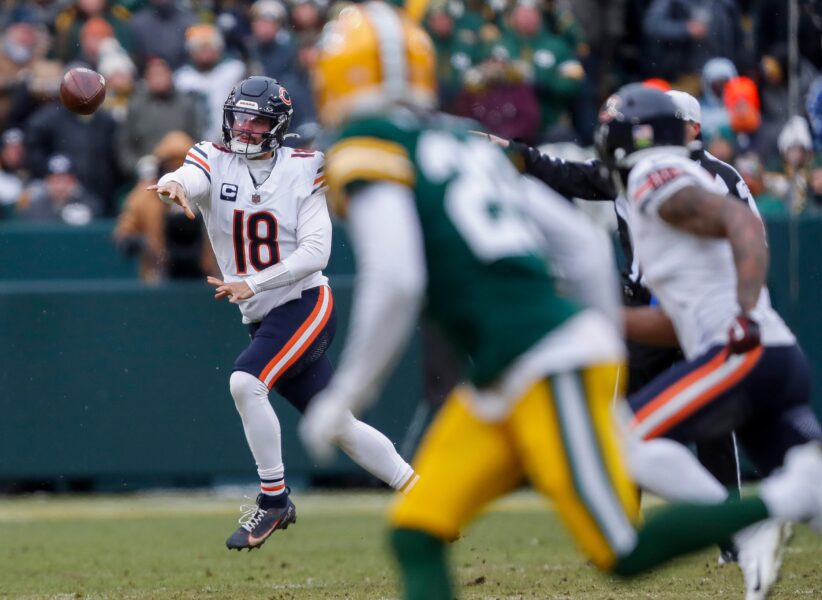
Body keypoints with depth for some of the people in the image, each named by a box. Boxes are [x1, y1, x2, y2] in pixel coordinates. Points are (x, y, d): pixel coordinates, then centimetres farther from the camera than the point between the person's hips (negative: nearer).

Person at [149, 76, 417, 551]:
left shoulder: (302, 170, -5)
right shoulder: (214, 163, 1)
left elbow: (316, 251, -11)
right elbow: (190, 179, -23)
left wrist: (250, 284, -21)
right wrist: (173, 185, -49)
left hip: (307, 303, -4)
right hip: (264, 320, 4)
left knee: (245, 381, -26)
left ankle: (274, 501, -14)